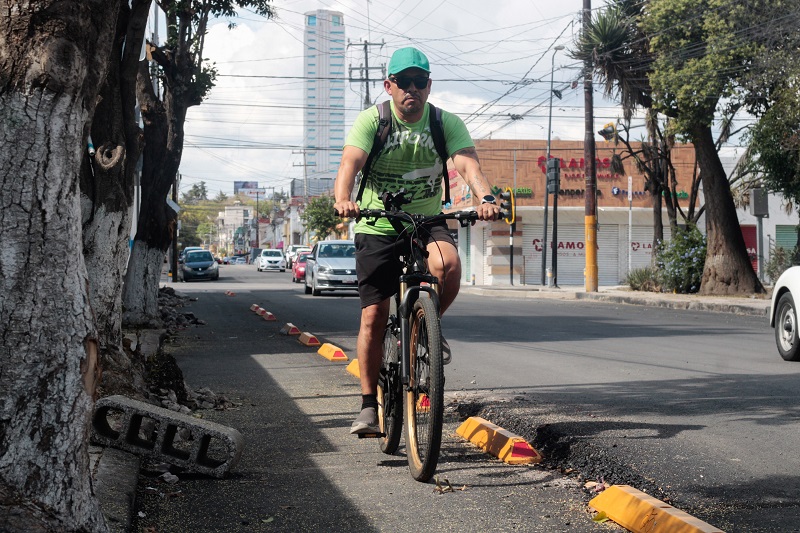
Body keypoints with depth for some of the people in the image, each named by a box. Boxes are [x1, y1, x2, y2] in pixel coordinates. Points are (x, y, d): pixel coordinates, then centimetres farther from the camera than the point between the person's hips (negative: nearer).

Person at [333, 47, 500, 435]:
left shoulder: (447, 124, -6)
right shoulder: (371, 121, -10)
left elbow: (468, 163, -22)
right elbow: (350, 163, -25)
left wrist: (485, 197, -43)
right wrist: (343, 199, -47)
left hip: (427, 223, 1)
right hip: (377, 228, -1)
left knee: (448, 265, -32)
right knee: (373, 316, -5)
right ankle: (369, 404, 9)